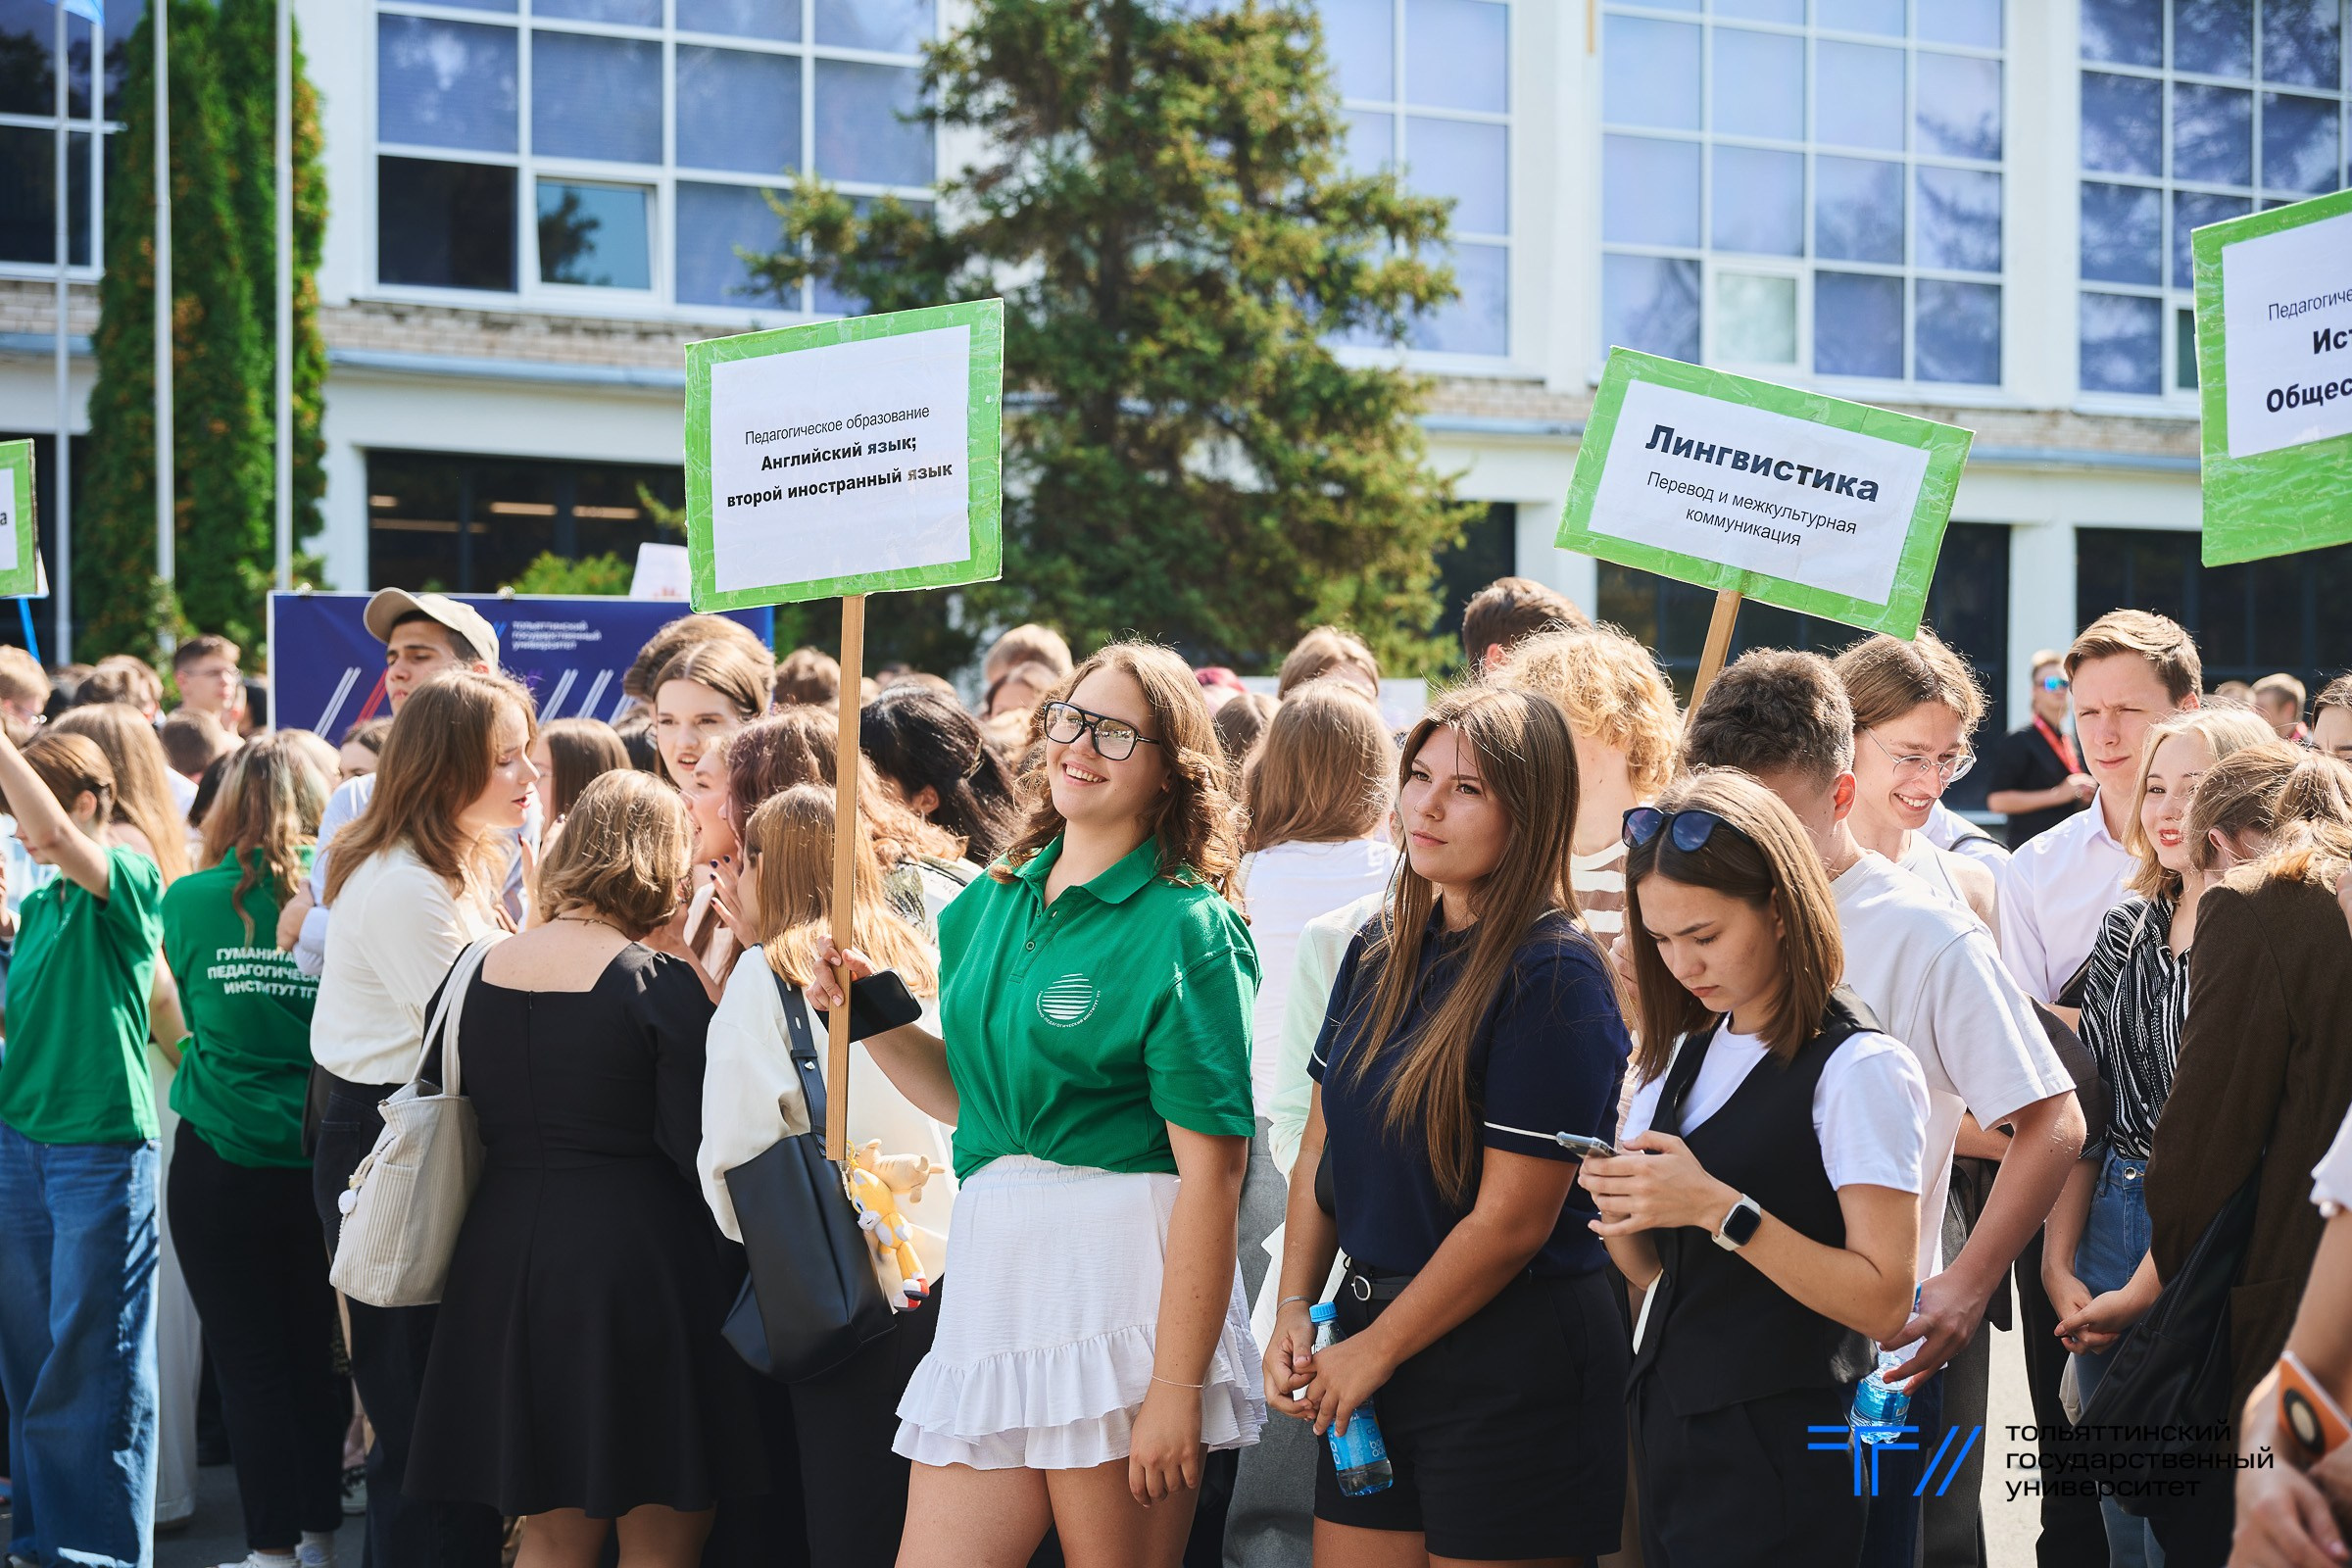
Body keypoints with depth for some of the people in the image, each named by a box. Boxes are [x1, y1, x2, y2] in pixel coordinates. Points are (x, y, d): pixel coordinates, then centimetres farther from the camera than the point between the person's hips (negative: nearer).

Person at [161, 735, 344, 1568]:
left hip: (221, 1160, -1)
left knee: (248, 1355, 4)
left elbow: (185, 1011, 11)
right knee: (315, 1350, 12)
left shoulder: (192, 899, -5)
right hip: (320, 1157, 2)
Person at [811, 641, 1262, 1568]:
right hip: (992, 1268, 6)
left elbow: (1211, 1170, -13)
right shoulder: (995, 900, 14)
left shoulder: (1185, 930, -7)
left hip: (1123, 1273, -6)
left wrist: (1178, 1386, -17)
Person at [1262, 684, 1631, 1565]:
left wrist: (1375, 1350, -9)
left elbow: (1513, 1221, -16)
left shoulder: (1556, 979, -14)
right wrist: (1294, 1311, 1)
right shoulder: (1378, 955, 9)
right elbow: (1321, 1148, 13)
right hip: (1370, 1335, 7)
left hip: (1511, 1367, -7)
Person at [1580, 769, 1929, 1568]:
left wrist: (1720, 1209, -25)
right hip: (1668, 1430, 7)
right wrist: (1619, 1209, -5)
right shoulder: (1681, 1056, 10)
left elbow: (1884, 1306, -19)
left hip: (1776, 1462, -7)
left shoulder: (1857, 1068, -13)